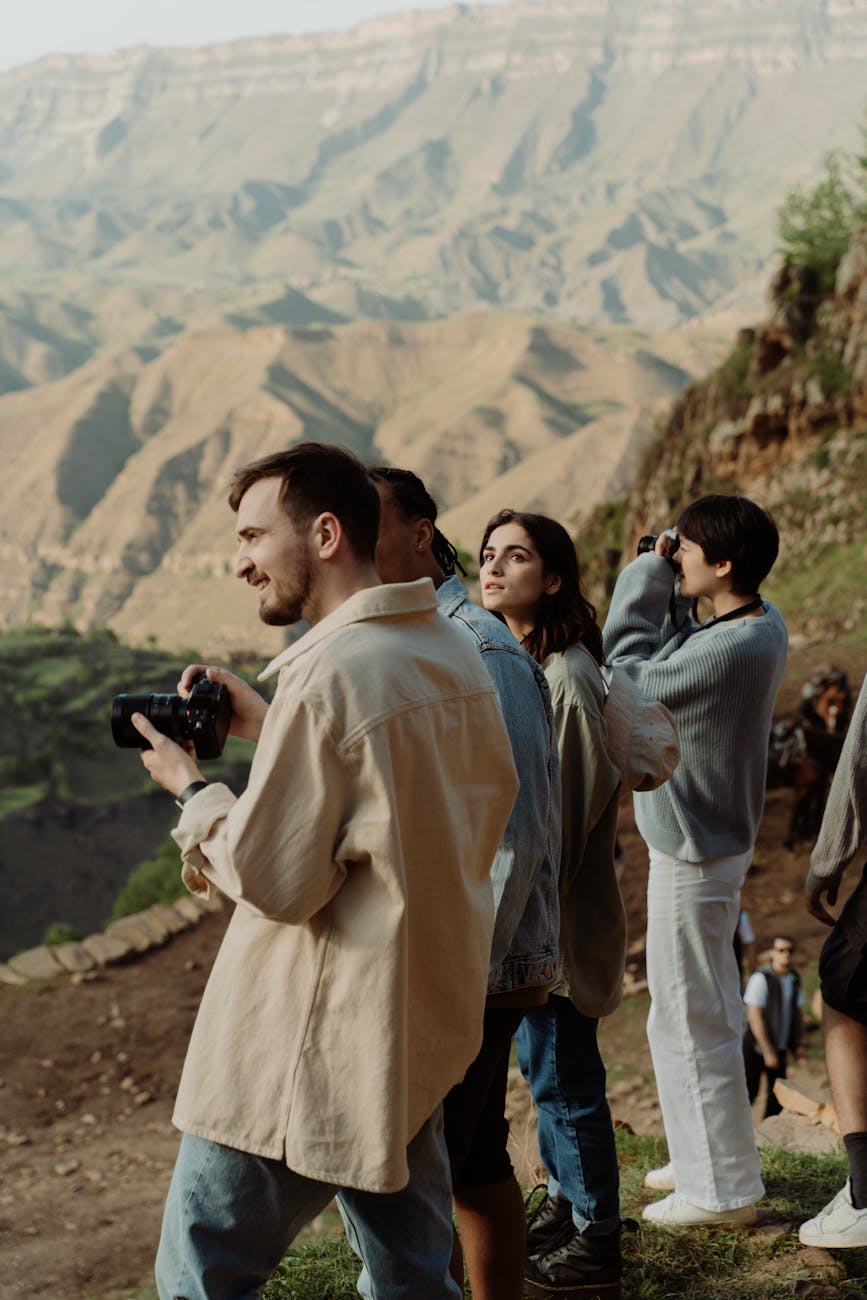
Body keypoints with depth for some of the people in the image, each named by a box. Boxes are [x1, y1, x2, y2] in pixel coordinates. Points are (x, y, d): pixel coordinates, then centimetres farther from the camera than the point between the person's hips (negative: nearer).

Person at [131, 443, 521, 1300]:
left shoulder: (327, 674, -21)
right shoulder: (455, 655, 6)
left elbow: (274, 879, -19)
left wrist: (190, 788, -4)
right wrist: (270, 729, 13)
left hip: (312, 1051, -9)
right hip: (426, 1026, 9)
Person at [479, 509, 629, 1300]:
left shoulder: (566, 678, -19)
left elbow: (569, 811, -20)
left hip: (556, 914, -9)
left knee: (565, 1077, 2)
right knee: (544, 1066, 20)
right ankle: (566, 1205, 37)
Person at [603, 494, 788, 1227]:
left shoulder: (727, 651, -29)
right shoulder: (762, 623, 0)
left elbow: (627, 681, -17)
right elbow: (670, 655, 8)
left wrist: (650, 576, -12)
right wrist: (669, 585, -5)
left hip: (693, 850, -10)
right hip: (718, 833, 10)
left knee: (688, 1021, 3)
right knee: (710, 1010, 22)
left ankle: (722, 1188, 15)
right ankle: (712, 1156, 38)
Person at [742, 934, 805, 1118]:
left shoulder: (795, 979, 5)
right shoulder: (761, 978, -17)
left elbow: (798, 1012, 14)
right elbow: (754, 1017, -18)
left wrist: (798, 1043, 3)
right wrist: (768, 1051, -17)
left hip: (780, 1048, 6)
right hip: (756, 1047, -6)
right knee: (749, 1092, -5)